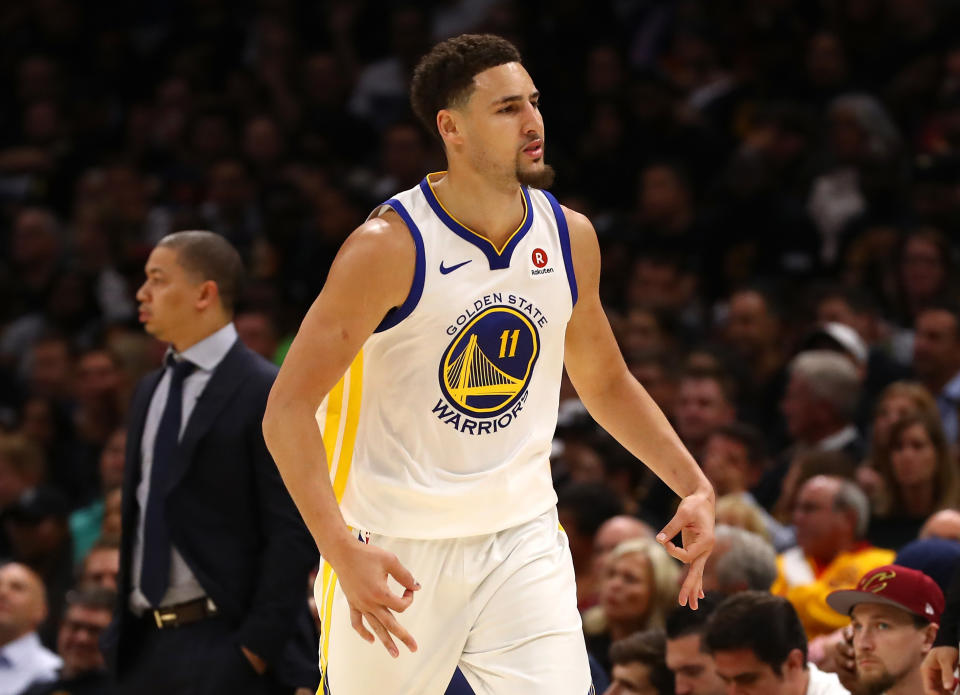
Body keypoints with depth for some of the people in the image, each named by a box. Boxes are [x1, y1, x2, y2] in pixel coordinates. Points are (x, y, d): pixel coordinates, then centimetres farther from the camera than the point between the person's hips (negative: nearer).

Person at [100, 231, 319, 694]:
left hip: (224, 644, -8)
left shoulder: (268, 394, -9)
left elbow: (291, 533, -12)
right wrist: (121, 631, 15)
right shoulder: (149, 393, 16)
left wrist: (256, 648, -16)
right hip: (145, 644, 8)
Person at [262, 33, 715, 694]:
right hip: (397, 553, -4)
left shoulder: (569, 237, 1)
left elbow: (606, 381, 18)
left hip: (522, 540, 4)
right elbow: (288, 410, -18)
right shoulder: (390, 248, -17)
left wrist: (695, 486, 6)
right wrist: (342, 551, -29)